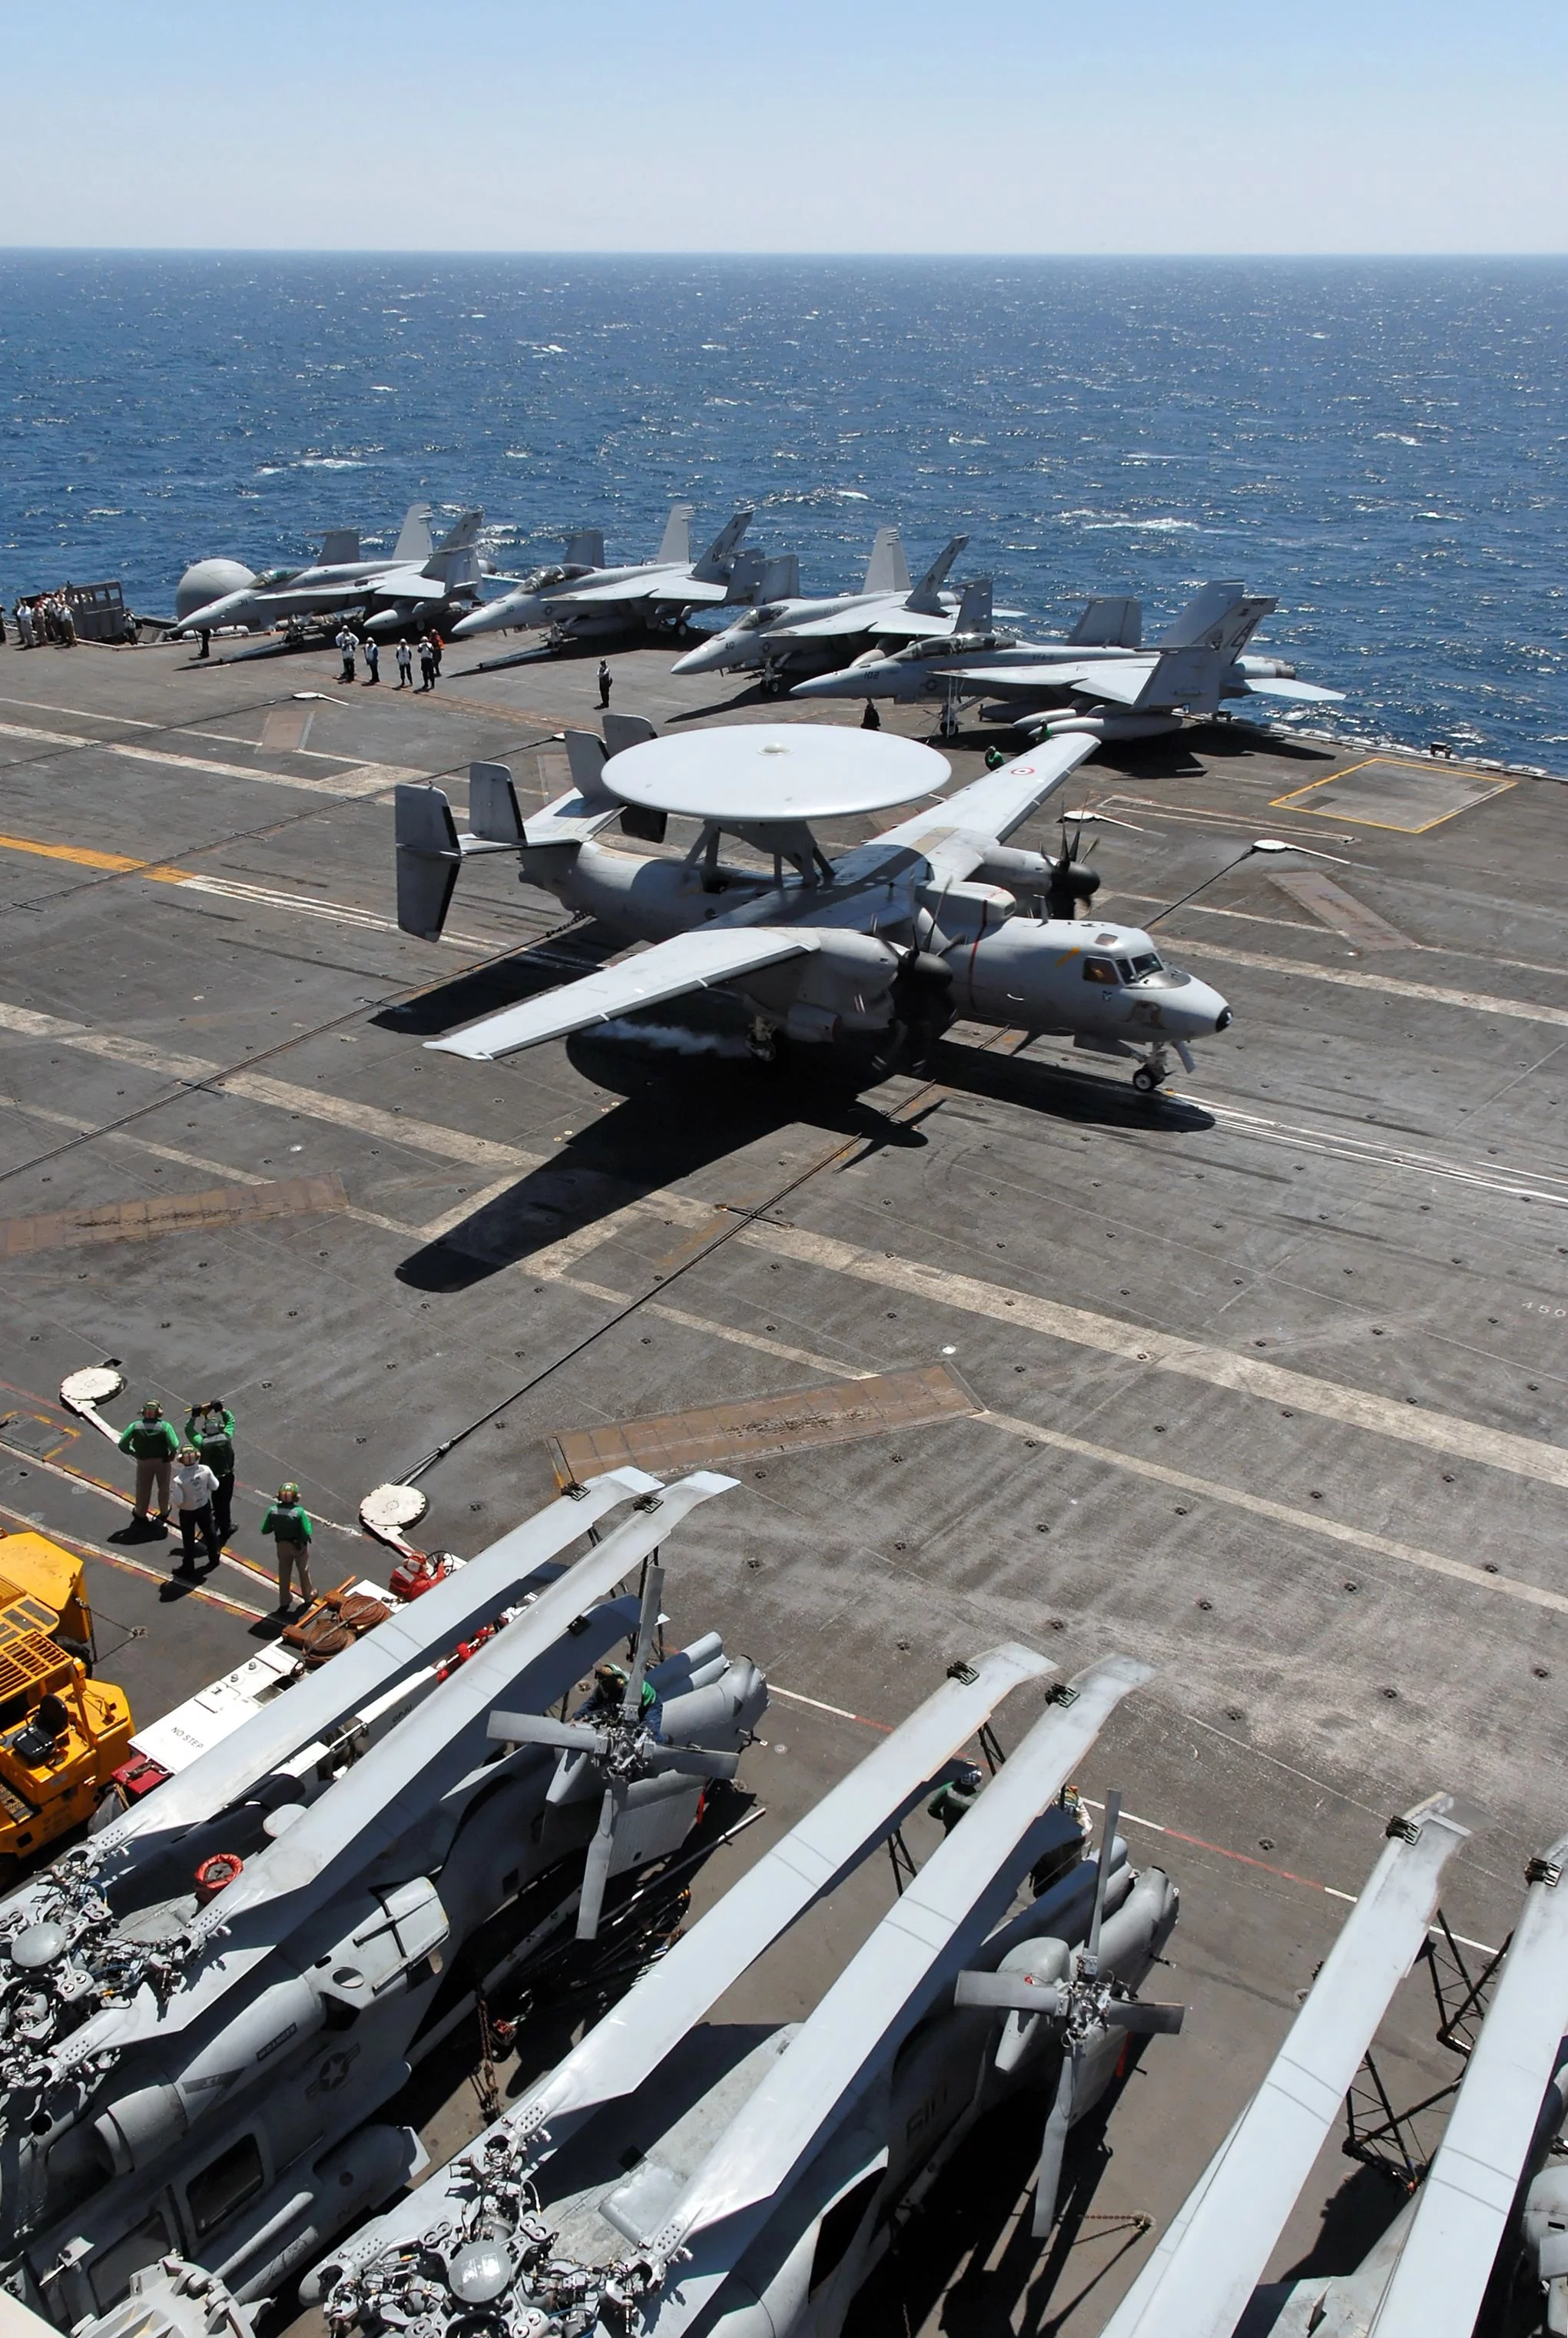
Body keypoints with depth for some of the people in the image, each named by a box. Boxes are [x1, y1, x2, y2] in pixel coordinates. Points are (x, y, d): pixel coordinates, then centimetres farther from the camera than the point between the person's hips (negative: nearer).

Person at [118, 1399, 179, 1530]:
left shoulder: (136, 1426, -18)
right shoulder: (165, 1426, -24)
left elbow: (123, 1444, -15)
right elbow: (174, 1446, -29)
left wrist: (134, 1453, 0)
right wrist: (172, 1455, -8)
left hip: (144, 1462, 1)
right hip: (162, 1461, -1)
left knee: (143, 1488, 20)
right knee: (163, 1487, 22)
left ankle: (140, 1514, 36)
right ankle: (164, 1512, 40)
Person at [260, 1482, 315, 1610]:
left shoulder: (273, 1510, -20)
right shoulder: (299, 1511, -29)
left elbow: (264, 1530, -11)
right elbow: (306, 1534, -26)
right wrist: (308, 1522, -8)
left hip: (283, 1546, 2)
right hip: (299, 1546, -2)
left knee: (283, 1575, 21)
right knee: (304, 1572, 23)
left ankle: (283, 1603, 32)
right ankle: (308, 1596, 43)